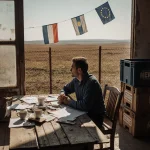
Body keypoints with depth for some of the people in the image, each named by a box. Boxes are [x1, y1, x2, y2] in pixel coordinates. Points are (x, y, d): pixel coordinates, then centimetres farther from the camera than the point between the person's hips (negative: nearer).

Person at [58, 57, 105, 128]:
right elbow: (65, 89, 18)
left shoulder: (91, 82, -24)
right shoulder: (76, 80, 1)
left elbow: (85, 106, -31)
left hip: (95, 118, -7)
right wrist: (62, 96, -5)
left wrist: (69, 101, -17)